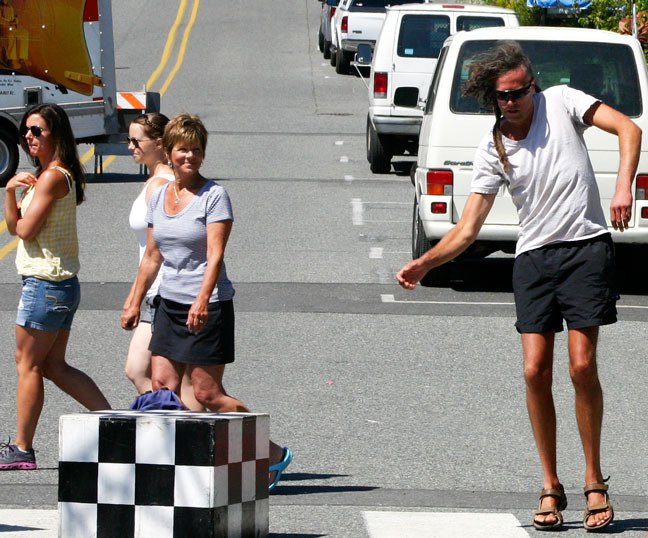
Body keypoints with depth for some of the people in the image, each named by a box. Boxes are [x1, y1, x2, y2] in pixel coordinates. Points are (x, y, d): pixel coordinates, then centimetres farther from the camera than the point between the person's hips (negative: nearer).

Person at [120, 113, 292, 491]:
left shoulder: (214, 196, -9)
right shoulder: (159, 196, 10)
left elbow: (215, 255, -18)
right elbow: (152, 256, 19)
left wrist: (202, 300, -29)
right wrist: (135, 301, 20)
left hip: (208, 307, -7)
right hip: (170, 304, 7)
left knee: (208, 394, -5)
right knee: (162, 385, -3)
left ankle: (274, 455, 8)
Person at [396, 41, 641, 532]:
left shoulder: (561, 103, 1)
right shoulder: (493, 151, 7)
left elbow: (628, 129, -5)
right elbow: (467, 230, 5)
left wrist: (624, 188, -20)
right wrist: (424, 263, -10)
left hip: (586, 247, -3)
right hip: (533, 256, 3)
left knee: (582, 365, -11)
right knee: (536, 371, -5)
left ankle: (595, 483, 2)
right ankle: (551, 487, 6)